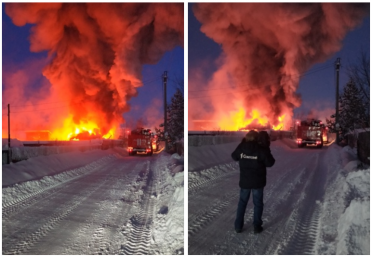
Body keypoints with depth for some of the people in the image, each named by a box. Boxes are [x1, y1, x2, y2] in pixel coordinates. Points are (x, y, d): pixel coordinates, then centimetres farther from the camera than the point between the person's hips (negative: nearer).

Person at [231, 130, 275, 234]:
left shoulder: (241, 148, -8)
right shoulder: (261, 149, -16)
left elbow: (234, 156, 12)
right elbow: (270, 163, -8)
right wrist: (266, 150, 1)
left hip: (244, 181, 3)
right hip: (258, 181, -2)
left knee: (242, 202, 15)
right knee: (258, 203, 12)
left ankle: (238, 226, 18)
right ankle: (257, 226, 17)